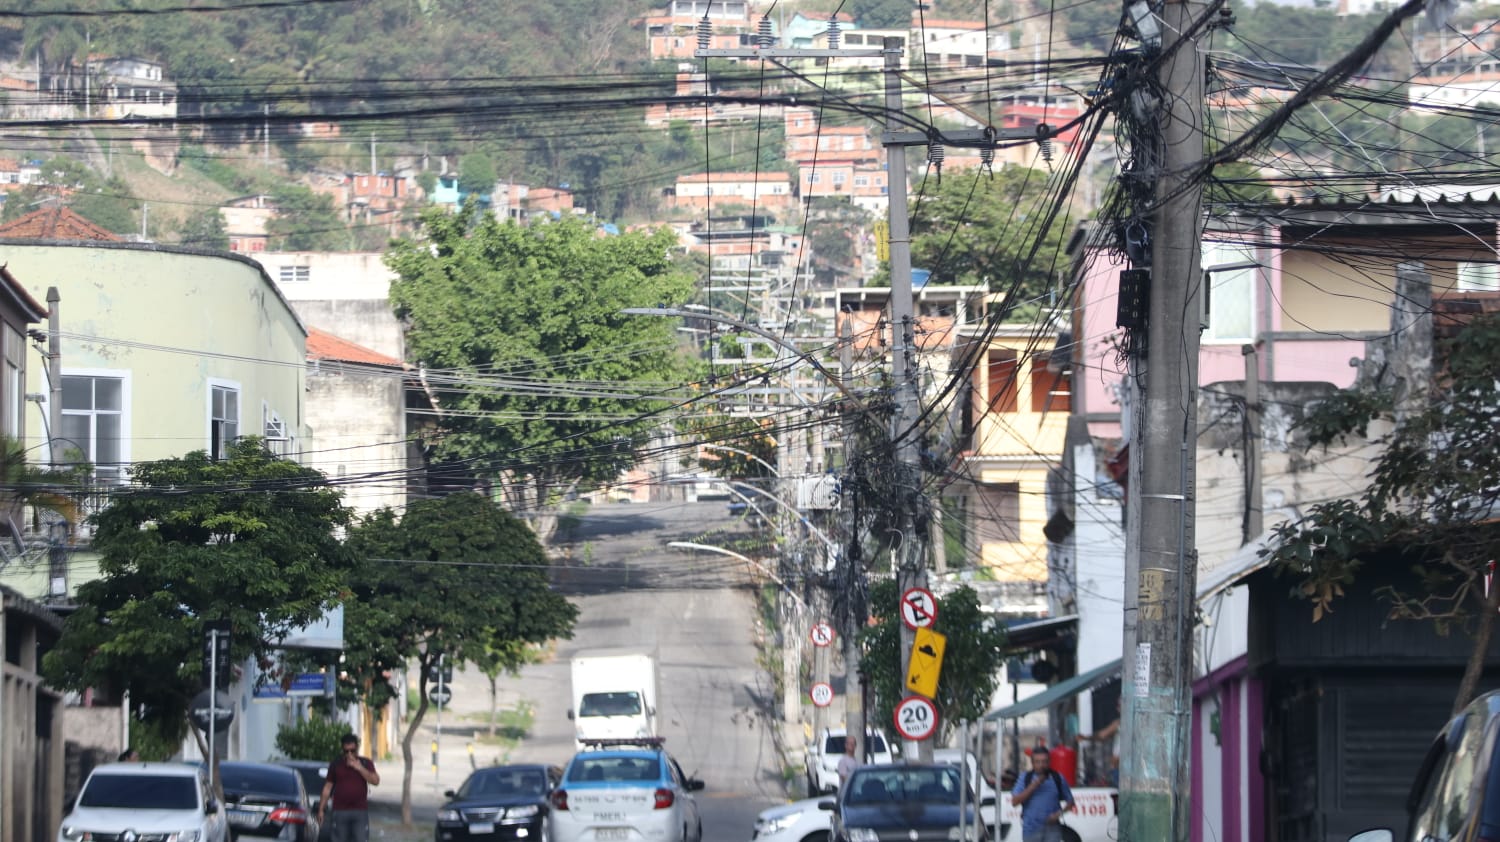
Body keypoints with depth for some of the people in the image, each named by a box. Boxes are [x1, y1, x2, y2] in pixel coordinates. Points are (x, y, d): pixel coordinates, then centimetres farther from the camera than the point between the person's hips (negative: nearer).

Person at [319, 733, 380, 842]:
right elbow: (328, 787, 10)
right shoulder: (336, 764, 7)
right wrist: (321, 809, 7)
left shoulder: (365, 763, 6)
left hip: (360, 812, 0)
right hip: (340, 811, 1)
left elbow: (375, 781, -7)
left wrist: (359, 768, -16)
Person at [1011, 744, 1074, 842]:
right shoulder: (1025, 779, 3)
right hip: (1031, 829, 1)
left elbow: (1070, 801, 11)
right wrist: (1032, 787, -16)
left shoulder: (1058, 779, 4)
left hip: (1052, 828, -1)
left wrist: (1060, 813, -9)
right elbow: (1015, 801, -7)